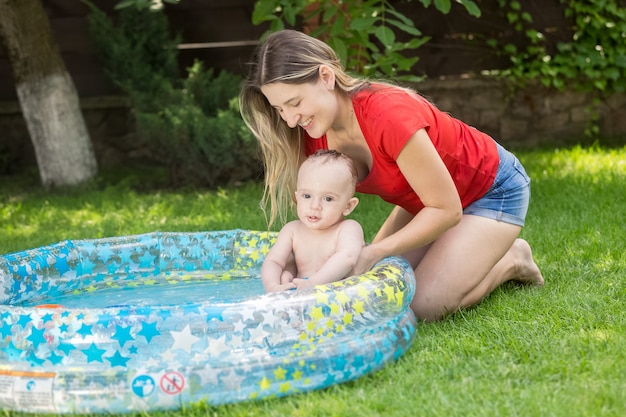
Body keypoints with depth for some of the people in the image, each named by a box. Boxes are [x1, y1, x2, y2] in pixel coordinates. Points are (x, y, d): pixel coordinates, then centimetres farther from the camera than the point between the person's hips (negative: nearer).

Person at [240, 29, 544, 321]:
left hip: (492, 191, -7)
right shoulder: (314, 138, -16)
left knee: (423, 305, -17)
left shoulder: (388, 115, -37)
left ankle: (511, 261, 8)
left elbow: (447, 210, -29)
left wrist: (370, 254, -33)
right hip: (427, 201, 7)